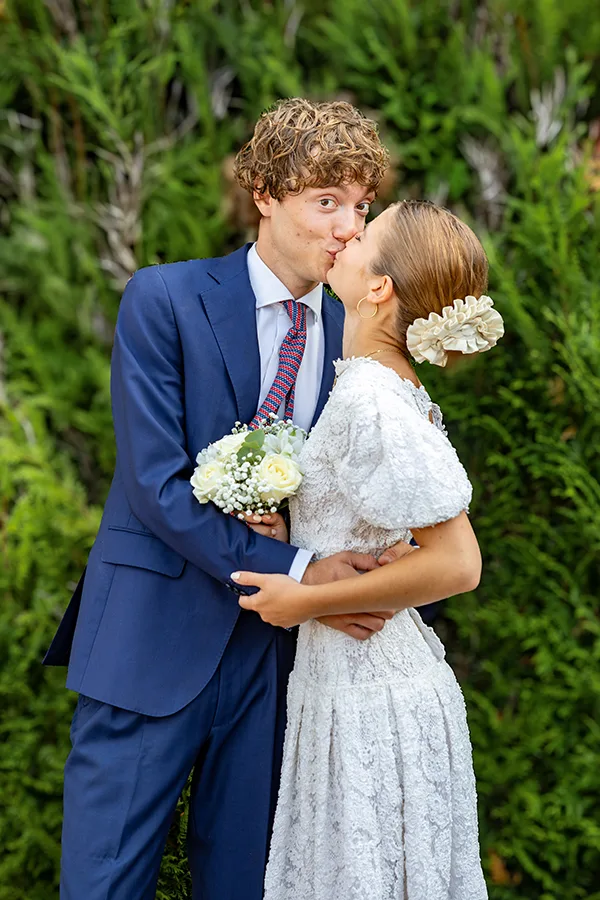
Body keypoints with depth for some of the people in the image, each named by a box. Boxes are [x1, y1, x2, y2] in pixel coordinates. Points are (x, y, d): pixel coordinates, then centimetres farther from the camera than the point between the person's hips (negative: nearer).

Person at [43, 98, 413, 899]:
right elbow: (156, 482, -14)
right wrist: (292, 571, -20)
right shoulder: (164, 300, -7)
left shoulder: (352, 338, 7)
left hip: (277, 652, 4)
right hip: (155, 644, -4)